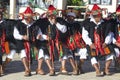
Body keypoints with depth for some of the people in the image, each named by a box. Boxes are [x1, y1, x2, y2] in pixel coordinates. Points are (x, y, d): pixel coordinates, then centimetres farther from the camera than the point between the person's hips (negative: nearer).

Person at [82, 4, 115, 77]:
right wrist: (90, 44, -13)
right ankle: (97, 71, -21)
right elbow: (84, 35, -2)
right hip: (92, 44, -2)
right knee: (93, 55, -23)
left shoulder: (105, 23, 5)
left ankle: (106, 69, -1)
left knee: (110, 52, -12)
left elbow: (109, 35, 7)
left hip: (103, 43, 3)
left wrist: (106, 42, -9)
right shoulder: (87, 23, -1)